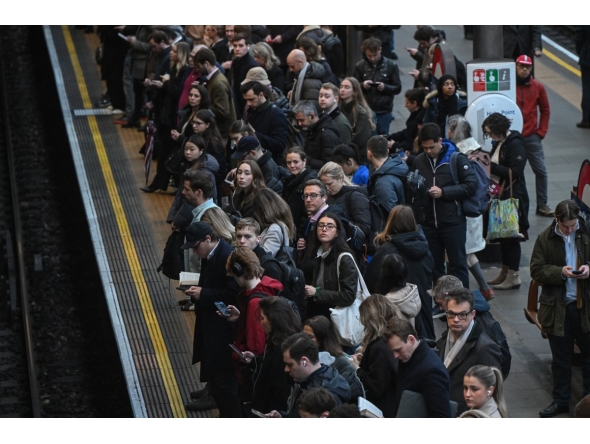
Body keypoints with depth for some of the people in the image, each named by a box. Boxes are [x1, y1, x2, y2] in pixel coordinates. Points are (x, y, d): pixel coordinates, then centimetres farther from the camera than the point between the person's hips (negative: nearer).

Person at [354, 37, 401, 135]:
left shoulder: (391, 65, -2)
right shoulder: (360, 66, -1)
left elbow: (397, 88, 1)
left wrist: (385, 87, -17)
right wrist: (362, 85, -15)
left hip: (384, 111, -1)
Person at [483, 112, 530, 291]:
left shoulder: (515, 144, -16)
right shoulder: (499, 143, 10)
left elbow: (514, 172, -22)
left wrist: (491, 166, -22)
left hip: (513, 197, -9)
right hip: (500, 195, 9)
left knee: (511, 236, -3)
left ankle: (513, 276, 3)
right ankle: (505, 272, 23)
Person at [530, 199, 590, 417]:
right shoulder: (545, 239, -4)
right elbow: (536, 270, -4)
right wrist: (560, 272, -19)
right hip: (557, 307, 0)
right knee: (560, 357, 11)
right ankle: (561, 400, 23)